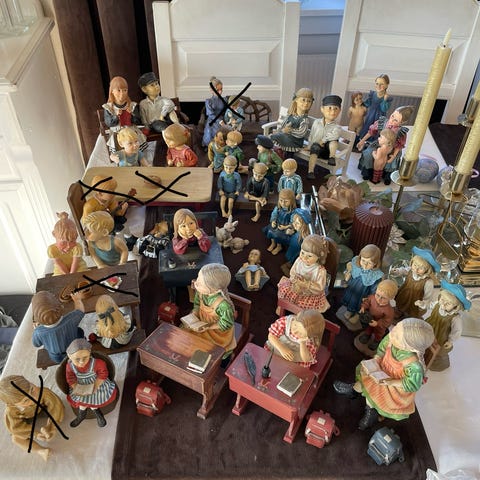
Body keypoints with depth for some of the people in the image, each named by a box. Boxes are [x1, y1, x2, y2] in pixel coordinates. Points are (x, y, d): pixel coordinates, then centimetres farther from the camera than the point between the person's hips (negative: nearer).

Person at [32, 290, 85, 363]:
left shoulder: (39, 332, -37)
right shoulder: (70, 319, -40)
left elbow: (36, 343, -11)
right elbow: (80, 311, -15)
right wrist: (77, 300, 5)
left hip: (58, 358, 0)